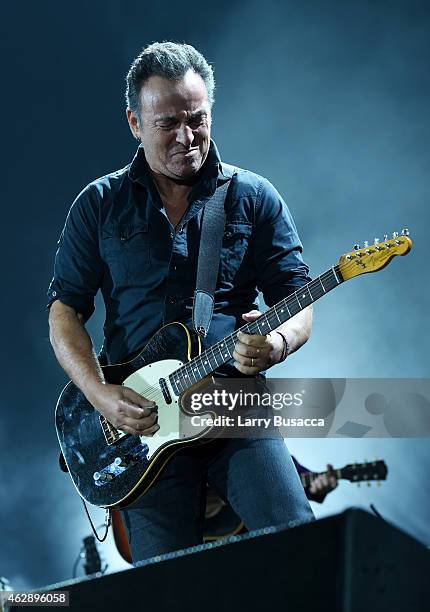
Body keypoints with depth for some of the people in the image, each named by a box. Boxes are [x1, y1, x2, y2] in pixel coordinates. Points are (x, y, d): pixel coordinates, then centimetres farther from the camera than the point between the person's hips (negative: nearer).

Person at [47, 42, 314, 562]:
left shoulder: (253, 198, 8)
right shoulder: (99, 204, 9)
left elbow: (297, 299, 7)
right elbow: (64, 309, 9)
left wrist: (278, 343, -17)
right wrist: (100, 393, -8)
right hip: (140, 418, 0)